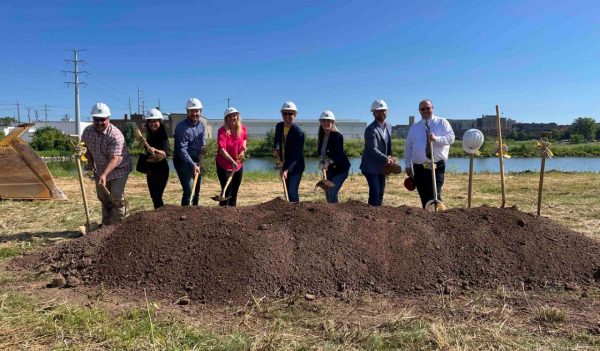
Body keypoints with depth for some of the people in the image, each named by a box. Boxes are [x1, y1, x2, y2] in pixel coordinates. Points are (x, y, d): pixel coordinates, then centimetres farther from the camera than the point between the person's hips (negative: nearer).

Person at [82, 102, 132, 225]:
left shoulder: (115, 135, -28)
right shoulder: (87, 131, -8)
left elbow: (115, 158, -35)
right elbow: (86, 148, 12)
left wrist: (104, 175, -45)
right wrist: (90, 161, 1)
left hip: (118, 168, -6)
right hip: (100, 169, 6)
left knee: (116, 197, -13)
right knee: (103, 197, 14)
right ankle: (106, 224, 28)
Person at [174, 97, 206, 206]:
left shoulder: (201, 125, 4)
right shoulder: (182, 127, -19)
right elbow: (182, 150, -24)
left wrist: (203, 146, -4)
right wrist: (193, 165, -32)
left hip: (197, 160, 8)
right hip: (183, 162, -8)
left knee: (196, 191, 16)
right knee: (189, 191, -16)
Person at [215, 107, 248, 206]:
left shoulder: (242, 128, -5)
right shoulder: (222, 131, -21)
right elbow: (221, 149, -31)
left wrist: (243, 146, -1)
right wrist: (232, 161, -42)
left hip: (239, 165, 5)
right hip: (224, 165, -5)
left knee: (234, 191, 16)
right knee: (226, 191, -4)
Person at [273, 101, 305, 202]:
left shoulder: (299, 132, -22)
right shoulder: (279, 126, 0)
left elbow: (296, 154, -26)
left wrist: (287, 170, -35)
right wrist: (275, 149, 1)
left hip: (295, 167, -7)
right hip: (285, 165, 7)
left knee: (292, 193, -16)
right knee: (288, 191, 16)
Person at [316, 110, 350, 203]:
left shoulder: (338, 136, -17)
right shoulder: (321, 136, 3)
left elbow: (339, 154, -25)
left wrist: (329, 162, -39)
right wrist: (323, 163, -1)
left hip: (340, 168, -7)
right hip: (328, 169, 8)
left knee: (332, 193, -15)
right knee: (327, 193, 11)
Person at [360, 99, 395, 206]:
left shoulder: (388, 126, 8)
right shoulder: (371, 129, -19)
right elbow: (373, 149, -26)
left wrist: (390, 157, 4)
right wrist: (386, 158, -35)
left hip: (382, 166, 8)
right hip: (371, 166, -8)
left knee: (381, 191, 13)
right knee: (375, 191, -12)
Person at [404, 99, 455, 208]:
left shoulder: (442, 122, 5)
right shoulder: (414, 127, 13)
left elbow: (451, 138, -7)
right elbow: (408, 147, 12)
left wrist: (436, 138, -25)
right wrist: (408, 165, 7)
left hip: (437, 166, -3)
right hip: (419, 167, 3)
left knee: (435, 195, -12)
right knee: (424, 198, 7)